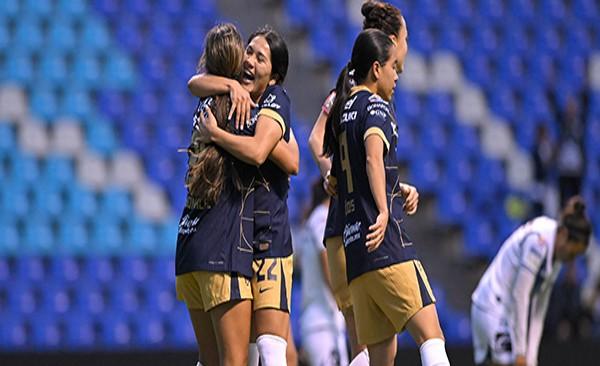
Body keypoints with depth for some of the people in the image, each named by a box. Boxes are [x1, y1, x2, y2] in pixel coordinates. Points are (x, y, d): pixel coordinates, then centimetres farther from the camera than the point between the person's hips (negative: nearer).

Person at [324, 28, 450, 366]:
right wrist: (384, 212, -33)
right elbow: (374, 157, -23)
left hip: (354, 249, 9)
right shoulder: (376, 107, -5)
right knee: (430, 336, -17)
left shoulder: (344, 110, 19)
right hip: (386, 242, -9)